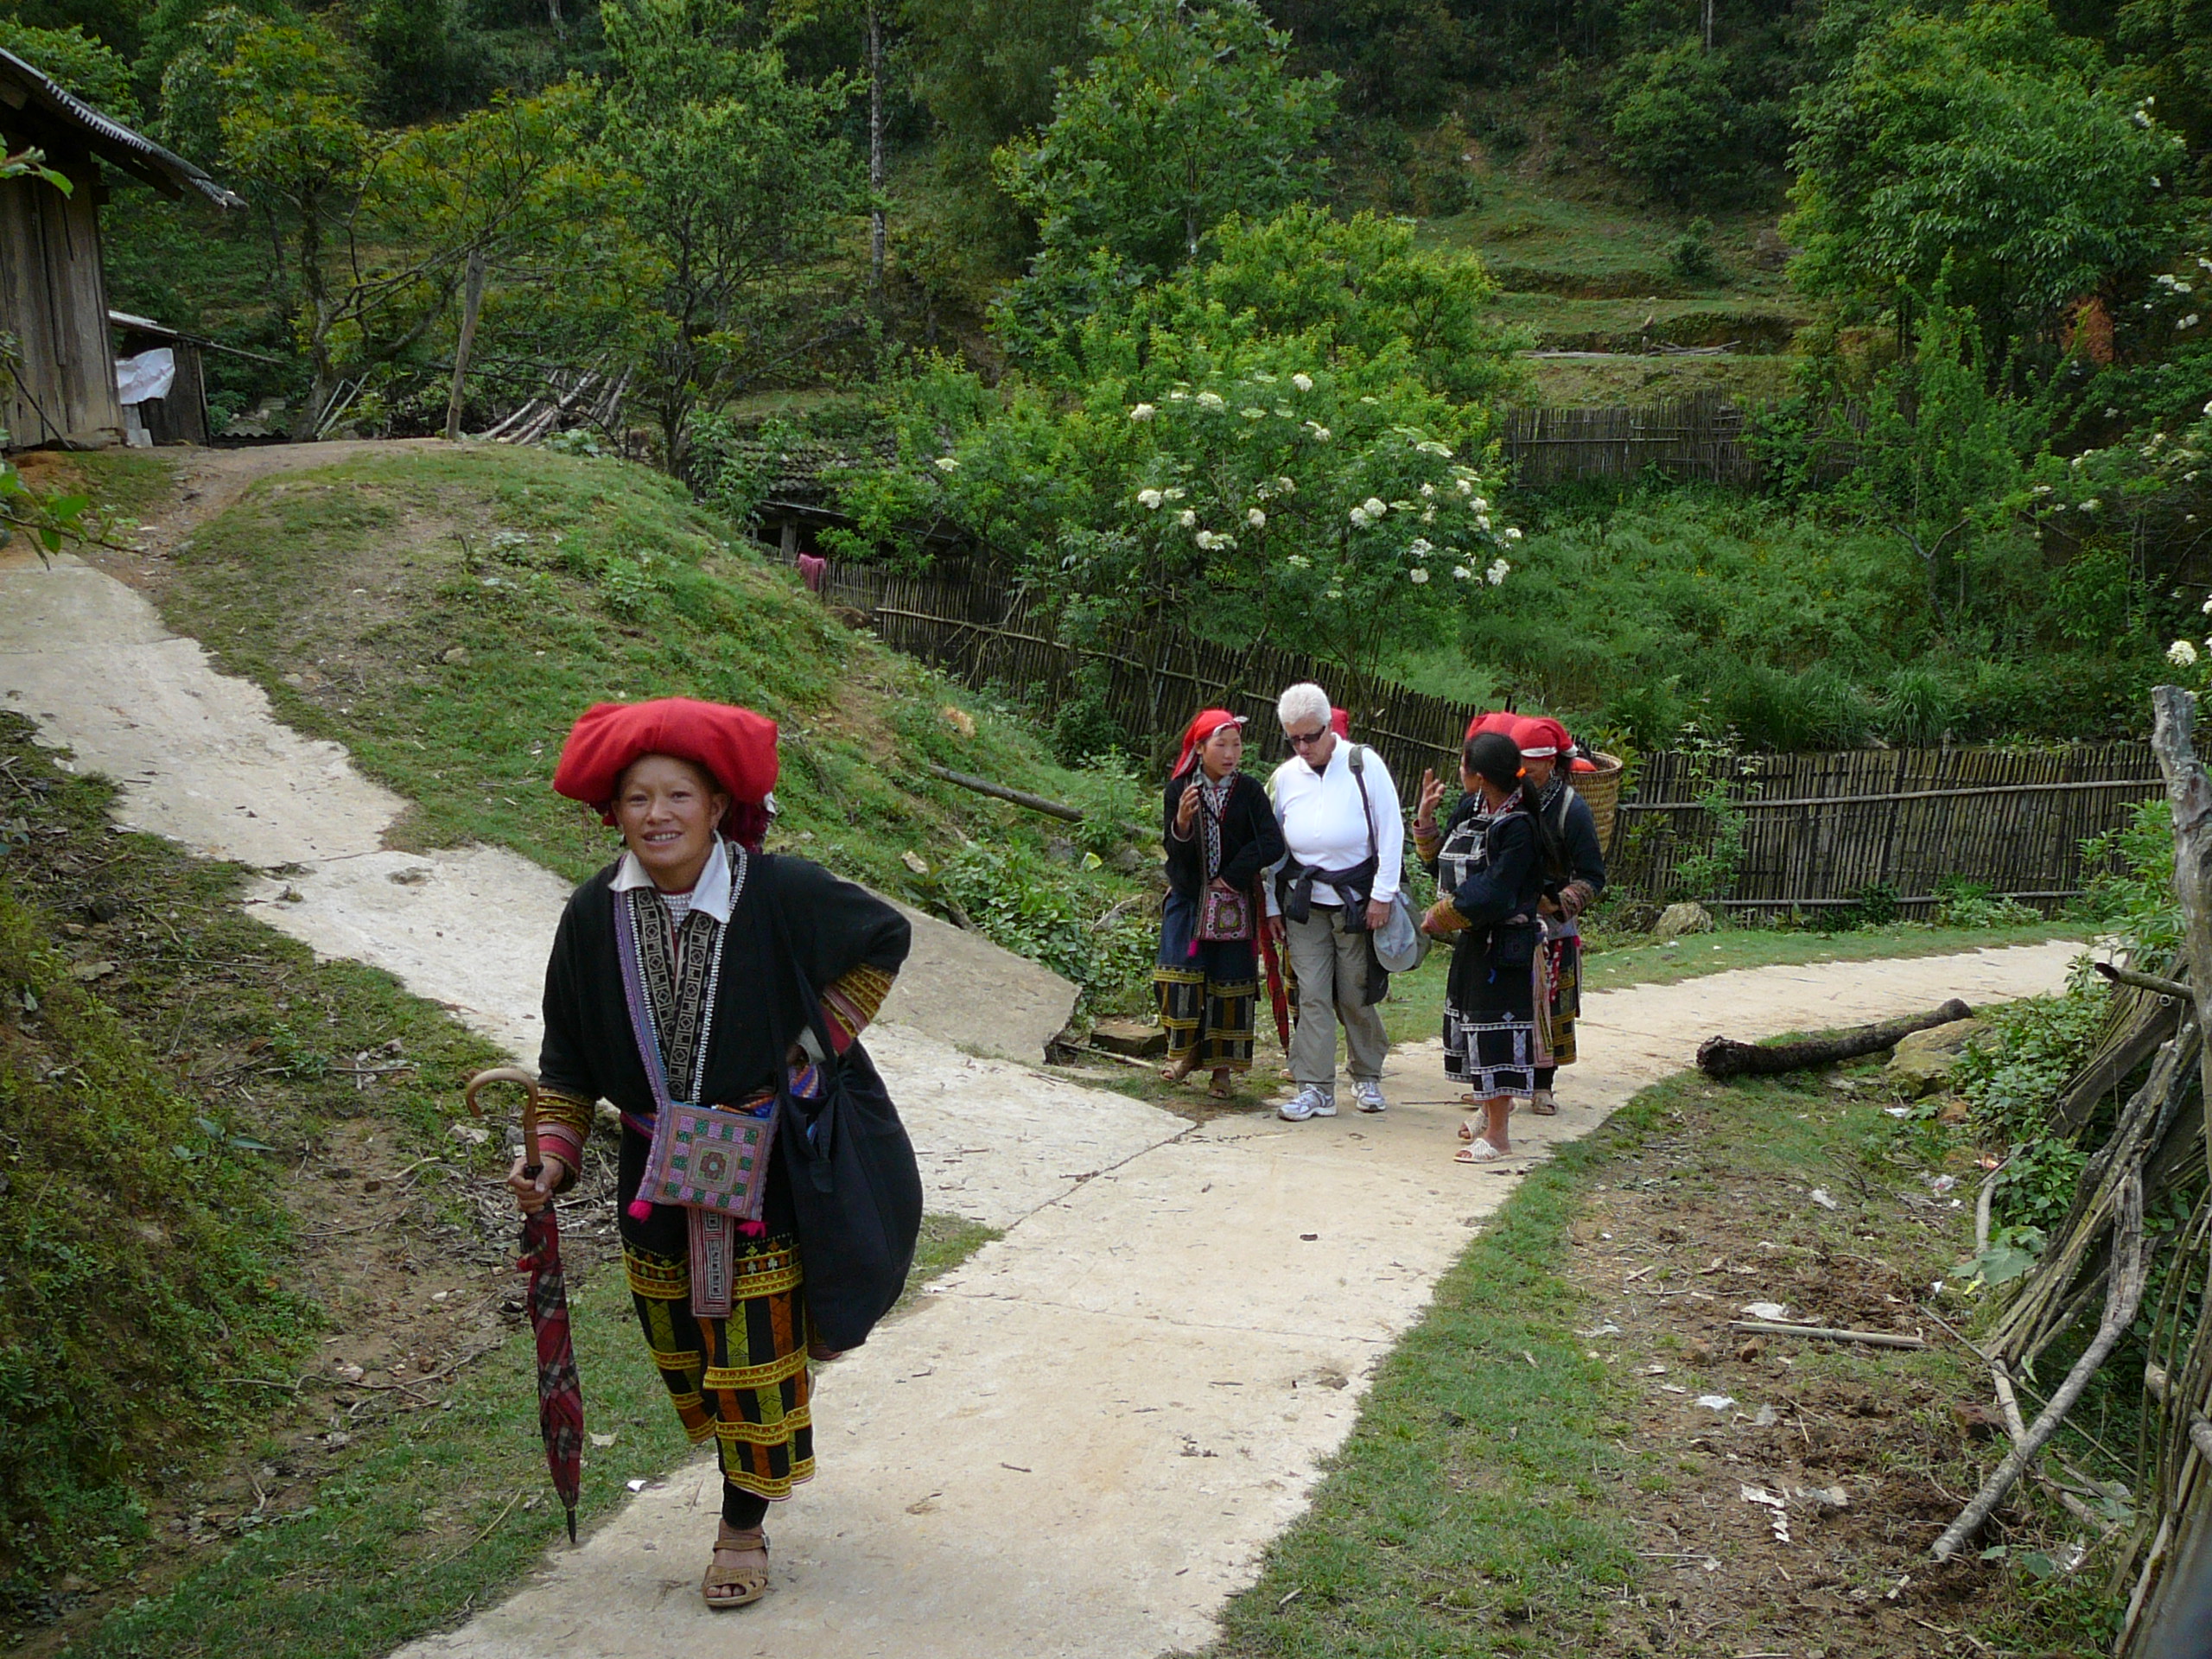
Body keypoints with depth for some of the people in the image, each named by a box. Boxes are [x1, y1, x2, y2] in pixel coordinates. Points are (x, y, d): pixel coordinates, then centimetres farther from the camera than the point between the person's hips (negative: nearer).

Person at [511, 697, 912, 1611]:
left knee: (755, 1346, 5)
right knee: (681, 1346, 17)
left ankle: (743, 1525, 26)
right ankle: (744, 1456, 47)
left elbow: (885, 936, -1)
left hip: (761, 1166, -3)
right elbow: (569, 1053, 2)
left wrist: (819, 1045, -5)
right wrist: (552, 1157, -8)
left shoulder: (778, 893, -17)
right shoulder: (596, 914, -8)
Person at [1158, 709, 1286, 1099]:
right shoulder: (1180, 789, -3)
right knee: (1182, 975, -7)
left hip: (1234, 905, 0)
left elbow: (1272, 844, -13)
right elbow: (1175, 853, -8)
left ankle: (1222, 1067, 11)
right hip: (1188, 901, 0)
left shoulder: (1249, 791, -5)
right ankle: (1185, 1051, 13)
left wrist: (1232, 877, -12)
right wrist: (1182, 821, -28)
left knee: (1229, 982, 2)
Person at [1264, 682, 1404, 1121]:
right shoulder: (1285, 777, 3)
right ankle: (1315, 1089, 3)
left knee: (1357, 996, 5)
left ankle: (1368, 1078, 23)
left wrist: (1382, 895, -10)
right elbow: (1272, 846, 10)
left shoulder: (1364, 765, -8)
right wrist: (1272, 906, 9)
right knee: (1311, 995, -1)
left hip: (1357, 900, -3)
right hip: (1304, 903, 3)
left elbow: (1390, 832, -7)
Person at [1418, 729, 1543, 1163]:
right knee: (1469, 1021, 18)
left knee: (1494, 1027, -3)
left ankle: (1497, 1135, 6)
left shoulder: (1518, 826, -22)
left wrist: (1442, 916, -15)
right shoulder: (1470, 807, 4)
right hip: (1470, 939, 9)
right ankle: (1489, 1115, 33)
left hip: (1501, 944, -9)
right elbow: (1442, 862, 14)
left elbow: (1491, 895, -25)